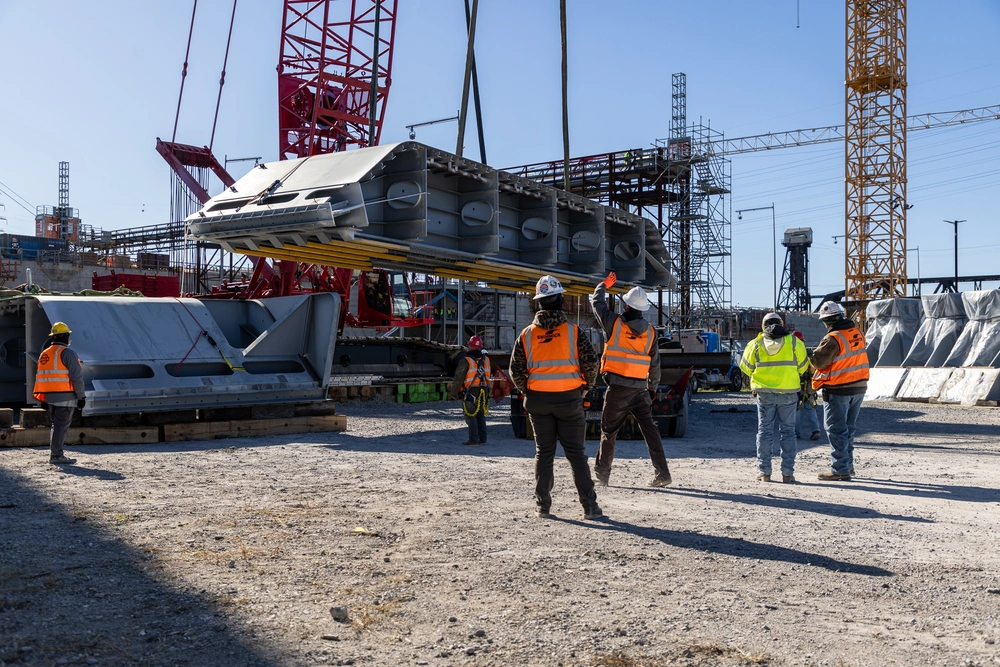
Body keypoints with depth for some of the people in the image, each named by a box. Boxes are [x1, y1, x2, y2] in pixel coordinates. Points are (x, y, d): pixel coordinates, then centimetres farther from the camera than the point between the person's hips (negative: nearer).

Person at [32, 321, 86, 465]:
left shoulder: (44, 354, 15)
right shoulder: (67, 353, -10)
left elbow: (42, 377, 18)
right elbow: (77, 377, -14)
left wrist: (44, 399, 22)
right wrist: (81, 396, -8)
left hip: (49, 396, 8)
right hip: (65, 397, -8)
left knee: (56, 424, 17)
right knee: (61, 425, -5)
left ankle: (54, 453, 21)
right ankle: (56, 455, -5)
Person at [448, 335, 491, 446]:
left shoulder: (466, 361, -13)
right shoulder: (486, 359, 7)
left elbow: (458, 379, -9)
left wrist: (452, 393, 0)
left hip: (470, 392, -6)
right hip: (483, 392, 6)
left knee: (471, 416, 0)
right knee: (480, 416, 14)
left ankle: (473, 439, -2)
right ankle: (482, 439, 18)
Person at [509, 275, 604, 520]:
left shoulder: (527, 334, -1)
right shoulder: (573, 331, -7)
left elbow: (515, 369, 0)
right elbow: (591, 362, -9)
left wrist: (527, 392, 13)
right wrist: (585, 387, 7)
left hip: (538, 399, 2)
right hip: (569, 399, -2)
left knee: (544, 453, 12)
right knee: (576, 452, 5)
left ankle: (543, 506, 13)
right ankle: (589, 506, 3)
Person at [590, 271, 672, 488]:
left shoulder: (615, 323, -8)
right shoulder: (650, 332, 3)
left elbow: (597, 303, 10)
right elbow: (655, 364, 10)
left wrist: (604, 285, 26)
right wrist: (652, 387, 22)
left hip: (617, 388, -3)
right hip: (640, 389, 3)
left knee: (609, 431, 8)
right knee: (650, 430, 6)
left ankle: (602, 473, 18)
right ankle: (662, 473, 1)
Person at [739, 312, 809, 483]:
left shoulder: (756, 343, 0)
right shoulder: (794, 342, -1)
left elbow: (746, 367, 6)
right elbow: (802, 367, 5)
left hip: (764, 393, 0)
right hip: (788, 394, 0)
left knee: (765, 431, 8)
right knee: (787, 431, 8)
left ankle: (765, 472, 8)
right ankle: (787, 473, 7)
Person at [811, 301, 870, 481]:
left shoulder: (833, 339, -20)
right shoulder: (857, 333, 4)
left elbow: (818, 361, -18)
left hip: (838, 390, -8)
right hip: (859, 387, 8)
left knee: (836, 429, 0)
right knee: (849, 427, 18)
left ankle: (840, 470, 2)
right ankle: (848, 465, 28)